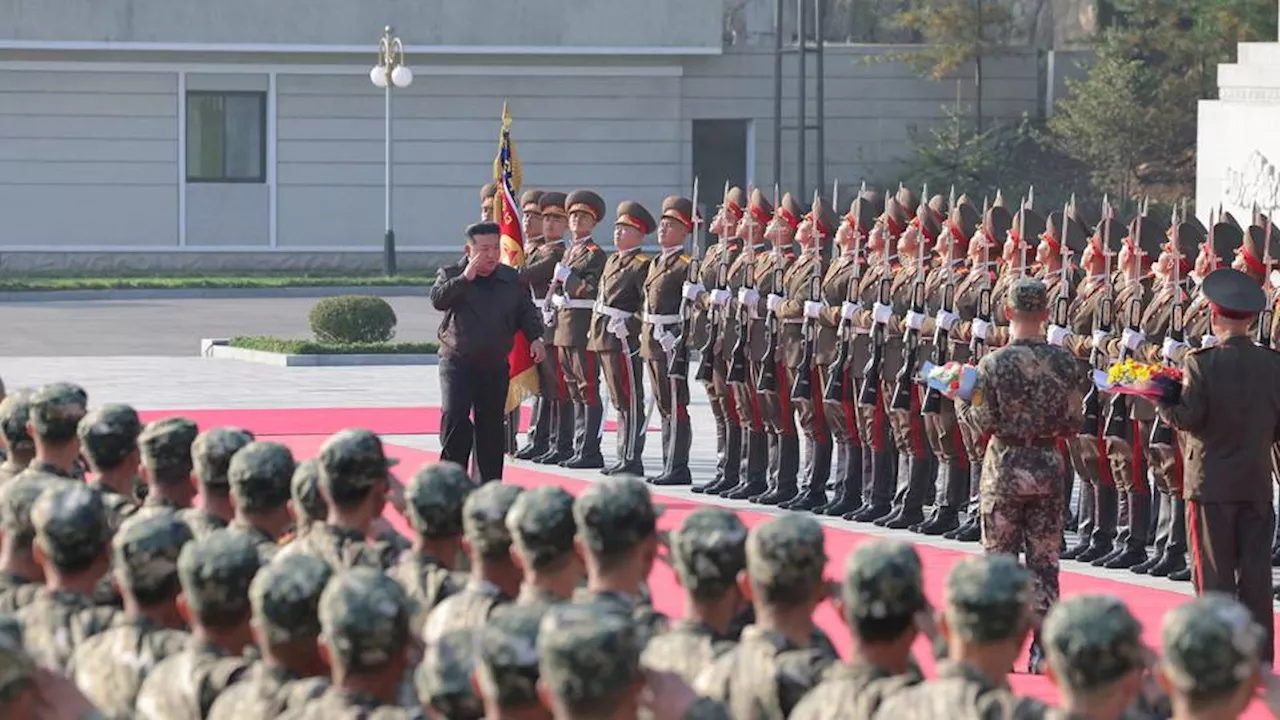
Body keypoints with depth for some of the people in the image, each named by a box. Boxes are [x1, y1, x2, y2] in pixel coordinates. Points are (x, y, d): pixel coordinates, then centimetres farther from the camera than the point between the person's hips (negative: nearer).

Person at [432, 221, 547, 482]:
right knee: (454, 416, -18)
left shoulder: (511, 280, 9)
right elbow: (438, 299, -18)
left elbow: (526, 311, 11)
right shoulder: (450, 275, 0)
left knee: (491, 425, 6)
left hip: (495, 365, 3)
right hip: (458, 362, -3)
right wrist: (466, 278, -23)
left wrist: (535, 337, -6)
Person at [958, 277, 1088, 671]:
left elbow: (984, 421, -12)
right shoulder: (1065, 362, -4)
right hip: (1049, 467, 2)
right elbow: (1074, 423, -2)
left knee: (1000, 558, 7)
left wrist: (963, 402, 7)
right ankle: (1044, 648, 7)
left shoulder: (994, 363, -13)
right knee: (1045, 560, 8)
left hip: (1005, 467, -2)